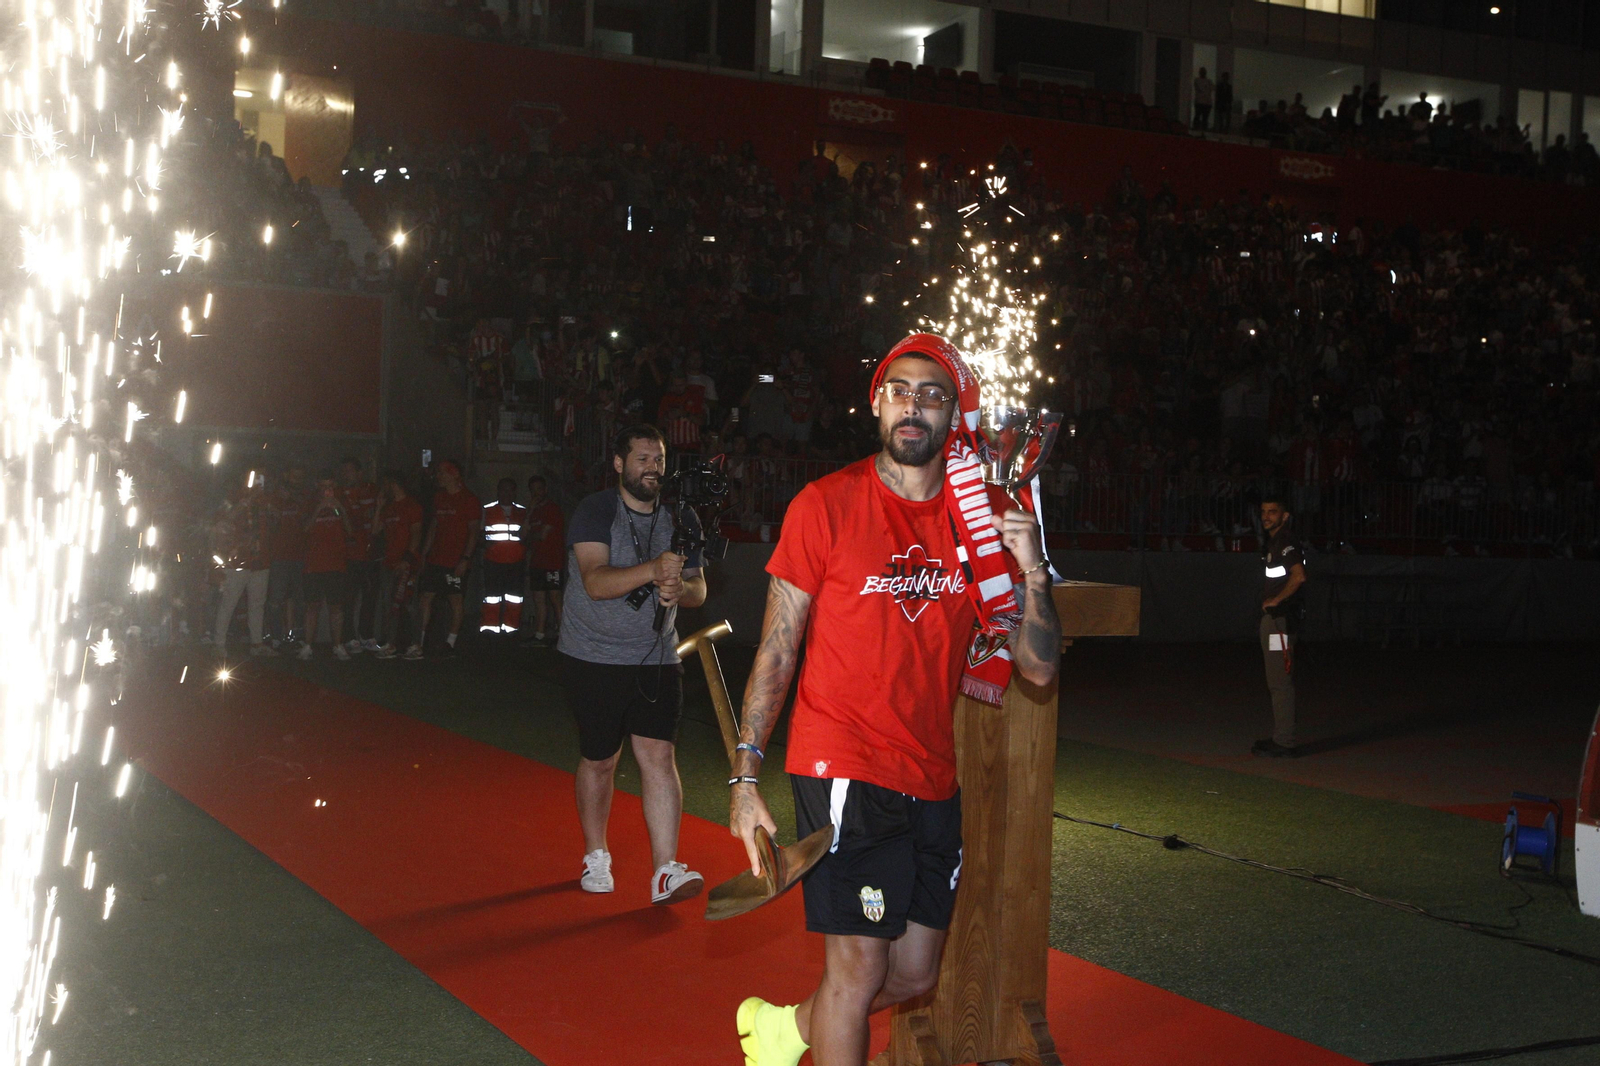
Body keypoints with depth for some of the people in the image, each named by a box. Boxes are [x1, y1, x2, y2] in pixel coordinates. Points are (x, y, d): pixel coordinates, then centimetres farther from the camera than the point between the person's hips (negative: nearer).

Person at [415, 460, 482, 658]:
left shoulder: (470, 501, -5)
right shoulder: (439, 497, 14)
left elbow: (473, 532, -8)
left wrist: (466, 558, -16)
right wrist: (424, 554, 14)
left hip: (456, 561, -6)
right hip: (435, 559, 6)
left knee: (456, 600, 1)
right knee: (426, 596, 1)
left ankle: (451, 641, 10)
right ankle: (420, 643, 3)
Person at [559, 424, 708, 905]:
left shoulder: (677, 518, 6)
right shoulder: (595, 512, -8)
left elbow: (699, 589, 6)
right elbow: (595, 581, -22)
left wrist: (680, 587, -18)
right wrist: (652, 570, -37)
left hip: (656, 658, 3)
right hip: (594, 658, -3)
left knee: (659, 755, -9)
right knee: (599, 760, 8)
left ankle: (666, 872, -10)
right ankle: (595, 857, 28)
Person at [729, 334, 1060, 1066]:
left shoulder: (988, 515, 5)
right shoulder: (828, 504, -6)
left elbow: (1038, 669, 3)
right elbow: (777, 649, -4)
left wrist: (1033, 573, -14)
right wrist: (745, 774, -8)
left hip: (934, 778, 5)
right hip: (843, 767, -5)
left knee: (915, 974, 13)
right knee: (859, 964, -5)